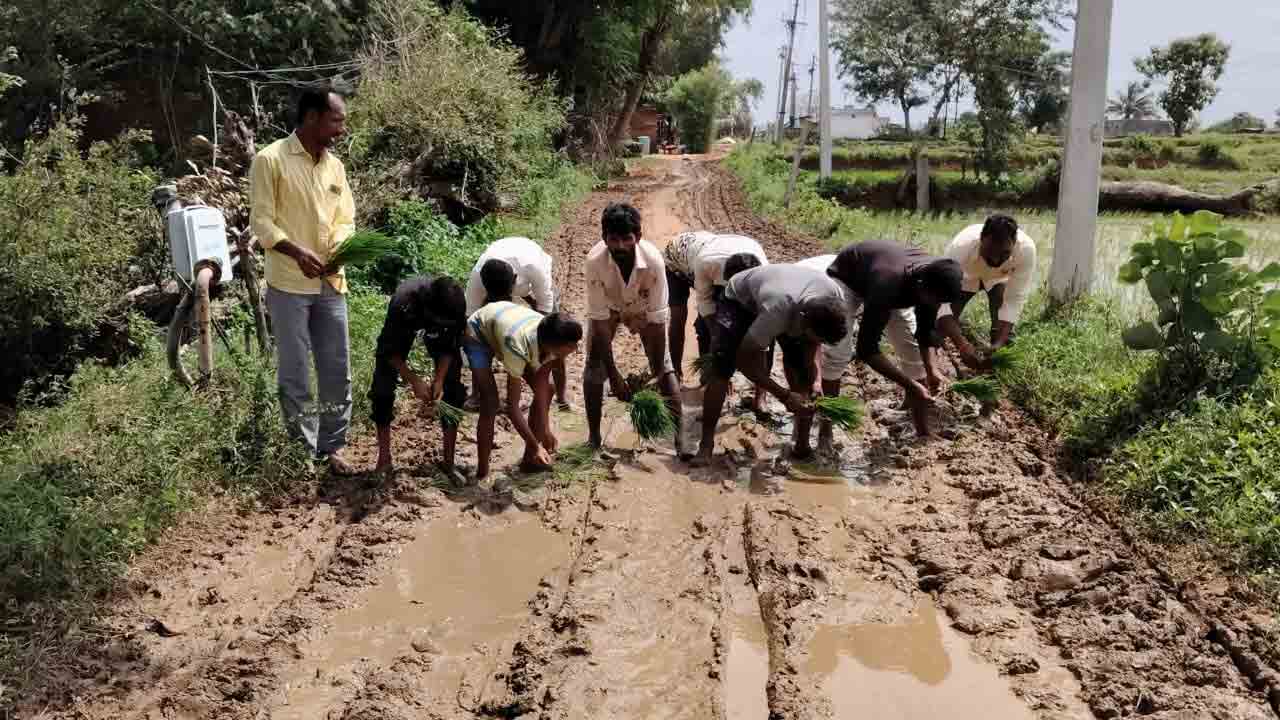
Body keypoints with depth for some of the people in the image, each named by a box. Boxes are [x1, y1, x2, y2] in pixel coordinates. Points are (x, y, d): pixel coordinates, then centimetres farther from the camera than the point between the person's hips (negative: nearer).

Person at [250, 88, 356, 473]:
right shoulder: (270, 159, -7)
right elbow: (261, 221, -10)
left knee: (337, 370, 9)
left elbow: (345, 221, 11)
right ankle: (304, 450, 16)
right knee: (295, 373, 4)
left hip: (331, 284, 6)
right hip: (288, 285, -5)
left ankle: (332, 445, 22)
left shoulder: (335, 166, 10)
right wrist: (297, 252, -25)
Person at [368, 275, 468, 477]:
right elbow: (390, 351, -27)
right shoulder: (402, 303, -43)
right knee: (382, 384, -12)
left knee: (452, 388, -10)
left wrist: (438, 380, -30)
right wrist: (413, 380, -34)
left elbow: (450, 348, -19)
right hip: (404, 325, -1)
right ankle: (384, 458, -1)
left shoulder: (455, 307, -37)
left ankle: (449, 460, -2)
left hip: (439, 332, 1)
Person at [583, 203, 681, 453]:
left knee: (664, 366, -10)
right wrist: (613, 374, -30)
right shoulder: (595, 261, -37)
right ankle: (593, 437, 7)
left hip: (643, 307, 0)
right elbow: (599, 320, -31)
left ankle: (679, 438, -2)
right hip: (608, 307, 0)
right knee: (594, 365, -10)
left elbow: (657, 320, -31)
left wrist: (658, 373, -30)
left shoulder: (653, 260, -38)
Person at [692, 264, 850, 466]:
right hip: (740, 299, -4)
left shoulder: (835, 299, -31)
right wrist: (785, 395, -33)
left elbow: (813, 343, -9)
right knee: (721, 369, -20)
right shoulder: (777, 309, -46)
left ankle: (802, 445, 0)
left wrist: (814, 378, -25)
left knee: (803, 368, -12)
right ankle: (706, 445, -9)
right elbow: (743, 359, -33)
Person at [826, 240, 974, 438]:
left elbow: (925, 330, -8)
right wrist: (911, 385, -39)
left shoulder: (932, 278, -26)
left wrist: (931, 370, -23)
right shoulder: (886, 286, -45)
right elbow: (866, 349, -40)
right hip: (846, 277, -5)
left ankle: (924, 433, 4)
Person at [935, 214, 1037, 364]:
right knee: (940, 326, -9)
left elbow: (1015, 300, -31)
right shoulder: (961, 246, -43)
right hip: (965, 276, 0)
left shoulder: (1026, 248, -38)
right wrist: (961, 343, -55)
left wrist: (999, 343, -42)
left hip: (1001, 278, 0)